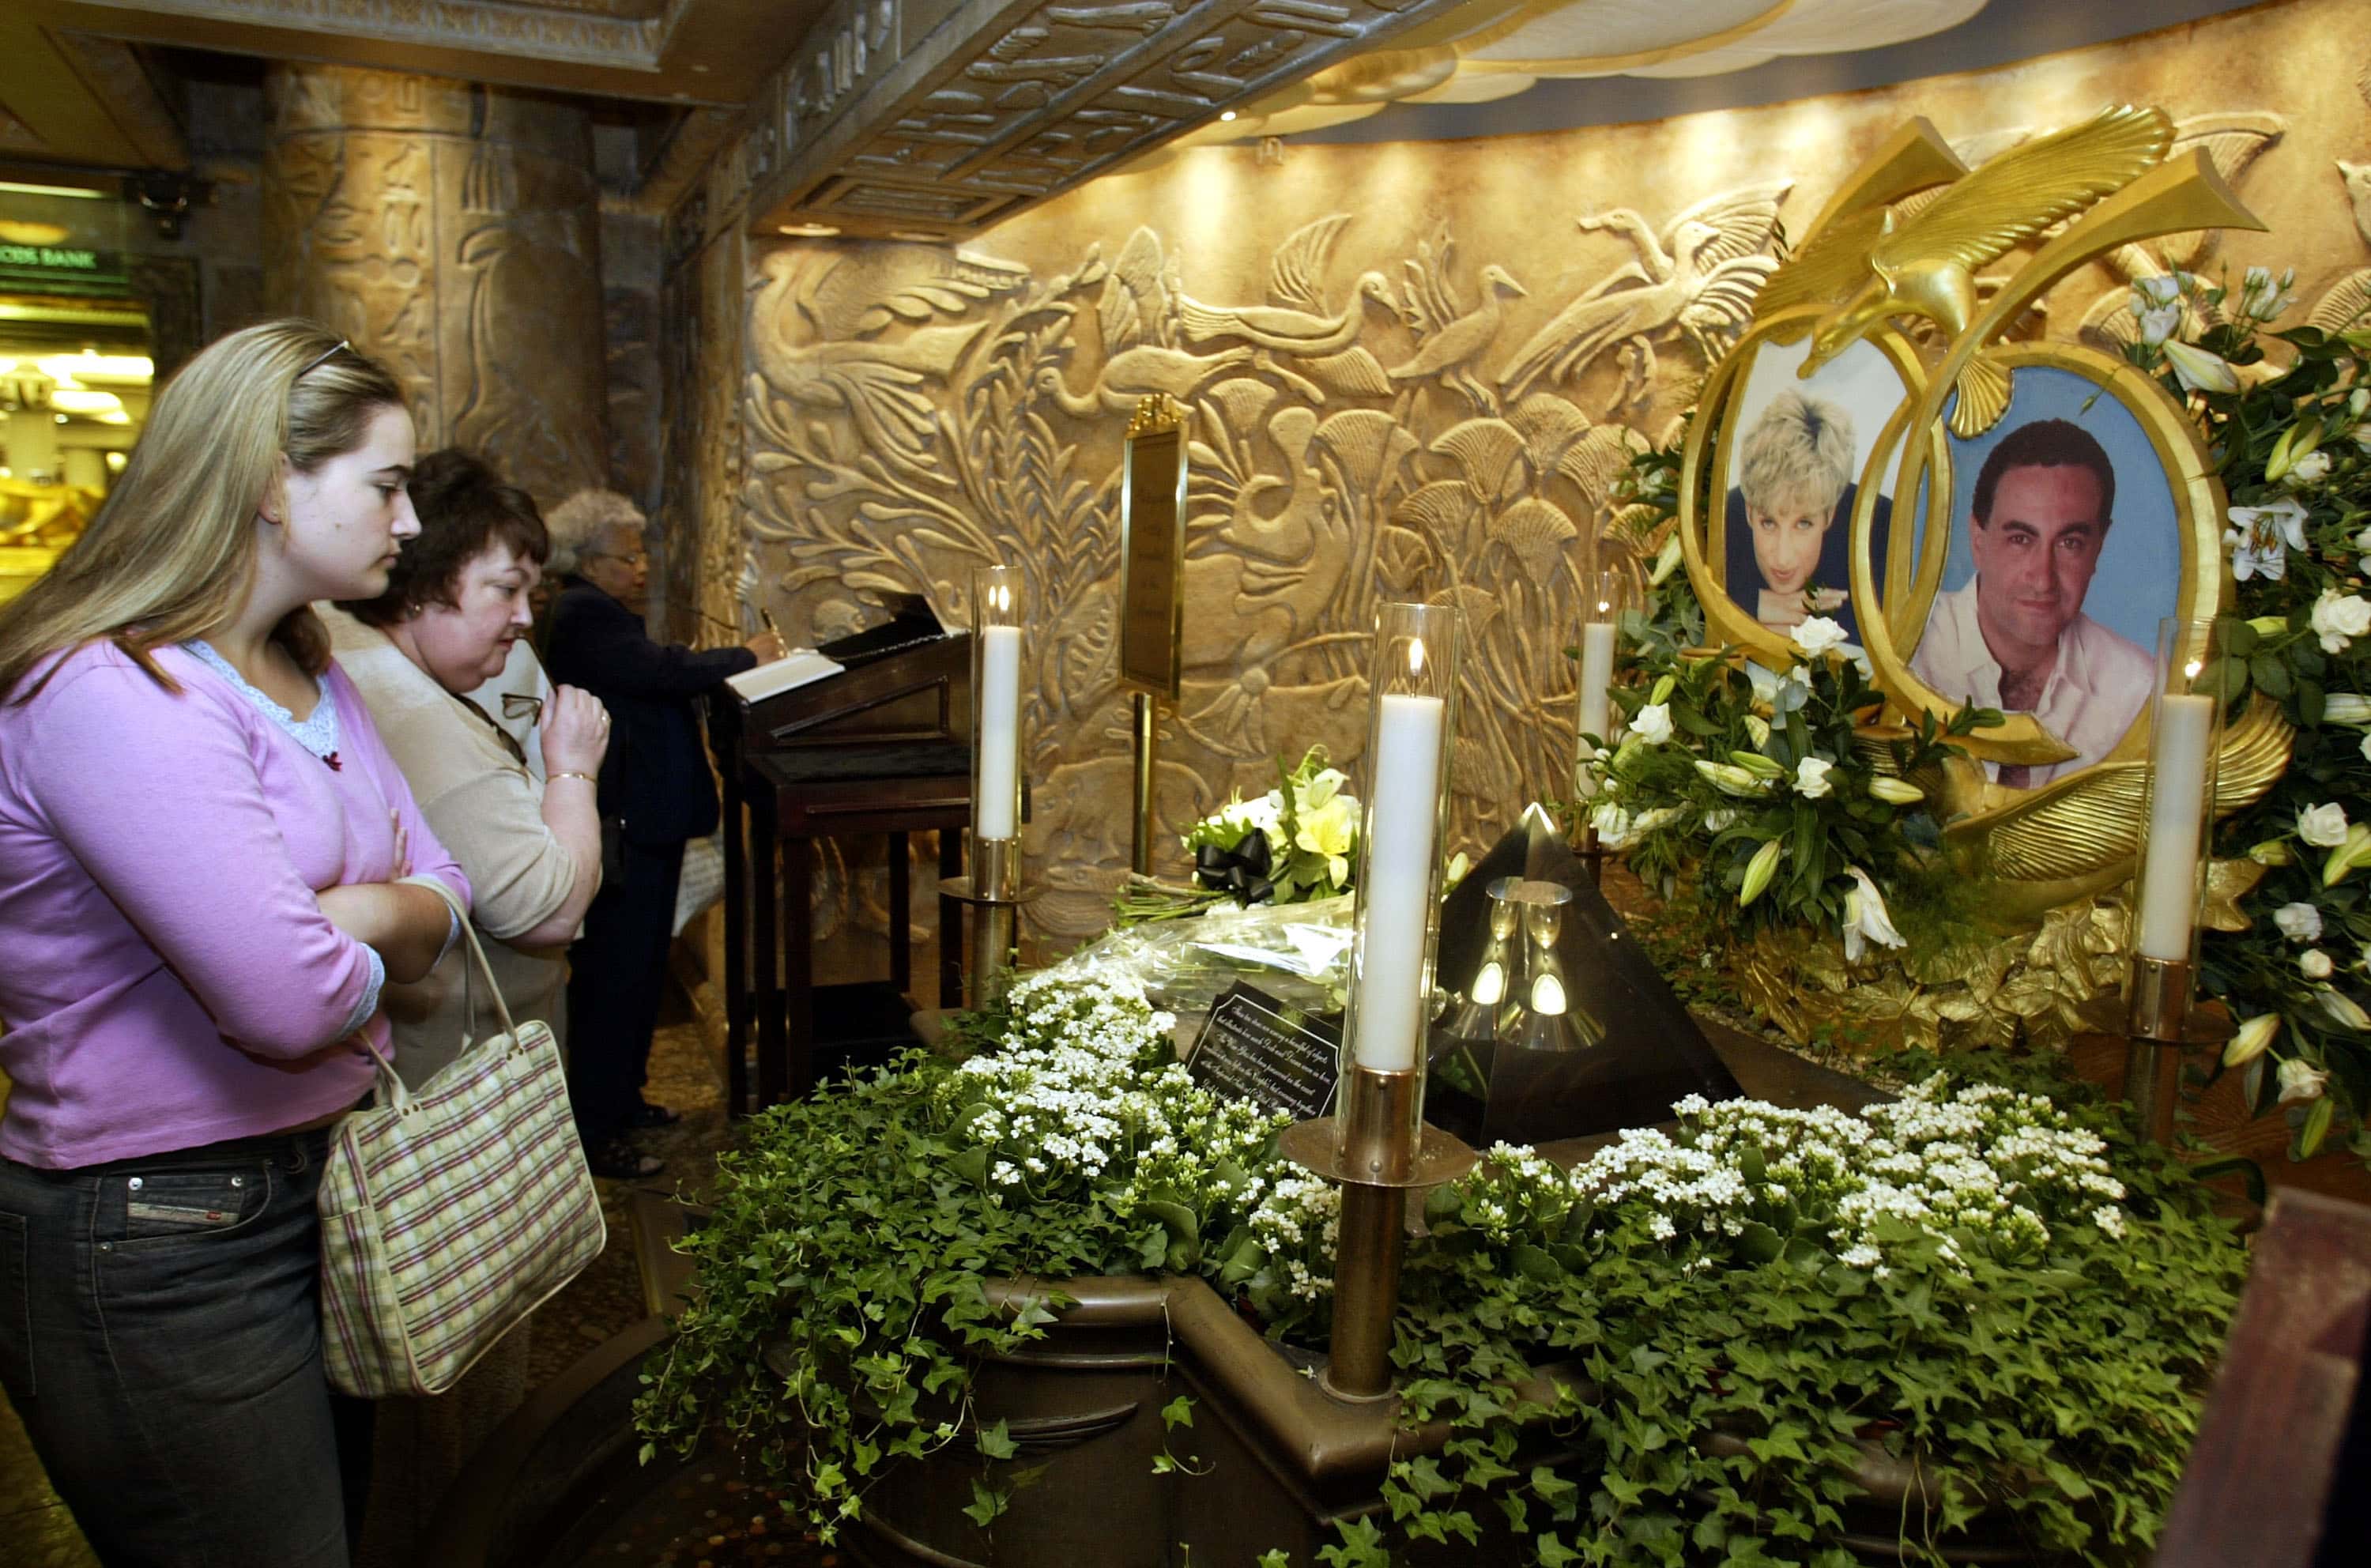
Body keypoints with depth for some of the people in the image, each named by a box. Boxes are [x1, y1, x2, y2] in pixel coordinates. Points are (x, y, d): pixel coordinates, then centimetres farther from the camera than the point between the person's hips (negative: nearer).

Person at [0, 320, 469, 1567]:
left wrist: (358, 918, -15)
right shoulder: (109, 693, -21)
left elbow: (444, 895, 7)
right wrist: (377, 943, -7)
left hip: (319, 1184, 9)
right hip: (158, 1250, -8)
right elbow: (289, 1004, -29)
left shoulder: (314, 681, 9)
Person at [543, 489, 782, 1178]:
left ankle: (622, 1099, 33)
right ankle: (595, 1133, 6)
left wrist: (728, 668, 6)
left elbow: (650, 687, 16)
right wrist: (746, 656, -11)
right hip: (622, 828, -11)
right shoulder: (583, 614, -16)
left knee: (640, 967, 19)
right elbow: (665, 670, -24)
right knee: (613, 973, -4)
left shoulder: (600, 612, 18)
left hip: (645, 822, 11)